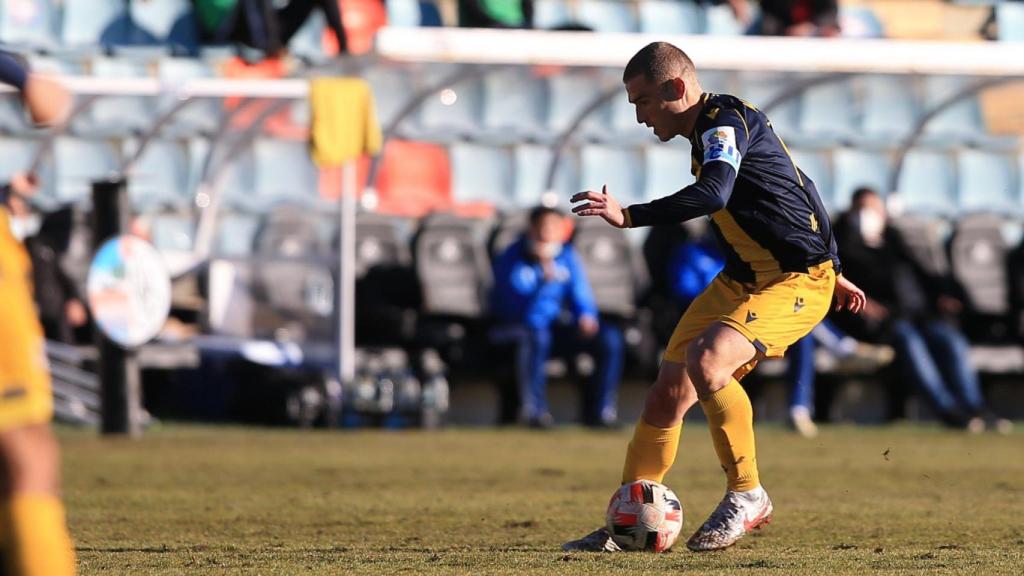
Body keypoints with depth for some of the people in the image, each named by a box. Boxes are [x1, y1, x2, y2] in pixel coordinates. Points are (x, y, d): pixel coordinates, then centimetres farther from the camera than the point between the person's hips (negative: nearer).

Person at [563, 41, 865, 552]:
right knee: (667, 395, 3)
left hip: (796, 282, -10)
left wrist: (627, 216, -41)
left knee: (706, 362, -32)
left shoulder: (726, 122, -16)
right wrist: (831, 272, 30)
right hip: (741, 280, 10)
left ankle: (747, 495, -15)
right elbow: (792, 191, 25)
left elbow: (712, 195, -37)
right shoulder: (713, 131, 14)